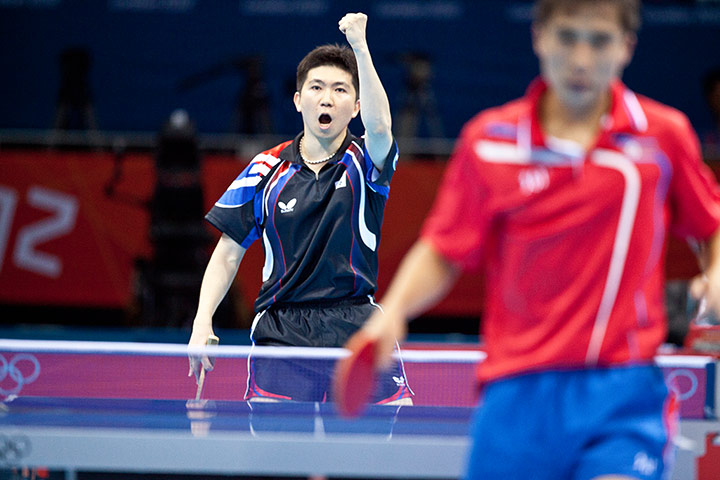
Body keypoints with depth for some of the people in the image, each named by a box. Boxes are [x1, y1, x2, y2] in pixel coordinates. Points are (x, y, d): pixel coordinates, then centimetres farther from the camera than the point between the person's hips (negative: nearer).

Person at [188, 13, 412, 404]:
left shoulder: (366, 163, 0)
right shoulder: (266, 170, 5)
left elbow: (379, 125, -25)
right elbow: (228, 253, 8)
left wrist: (359, 46, -36)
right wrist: (202, 321, -5)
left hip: (356, 329, 0)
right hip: (281, 334, 0)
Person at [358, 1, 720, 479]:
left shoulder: (665, 135, 3)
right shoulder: (489, 142, 3)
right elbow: (442, 255, 8)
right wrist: (393, 310, -10)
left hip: (623, 391, -1)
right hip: (515, 394, 1)